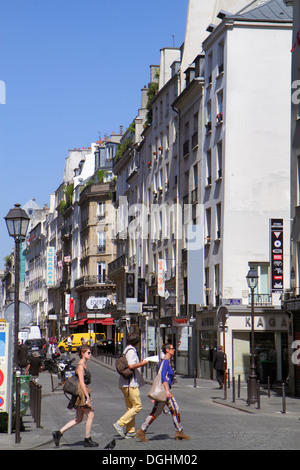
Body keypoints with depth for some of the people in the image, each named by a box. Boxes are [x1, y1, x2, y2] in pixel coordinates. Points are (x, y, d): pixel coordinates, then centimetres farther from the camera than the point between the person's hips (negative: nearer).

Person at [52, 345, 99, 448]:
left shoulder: (84, 365, 16)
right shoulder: (80, 366, -13)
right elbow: (82, 383, -20)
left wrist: (88, 397, 24)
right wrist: (88, 398, -21)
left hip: (83, 393, 10)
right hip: (81, 393, -10)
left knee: (78, 419, 10)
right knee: (90, 415, -4)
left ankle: (59, 433, 11)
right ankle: (87, 440, 3)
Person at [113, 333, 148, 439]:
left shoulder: (126, 350, 17)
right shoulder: (131, 351, -13)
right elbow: (131, 366, -24)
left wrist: (139, 363, 30)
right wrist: (142, 363, -11)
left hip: (124, 383, 10)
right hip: (130, 383, -10)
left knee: (130, 407, 11)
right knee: (137, 406, -7)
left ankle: (130, 431, 10)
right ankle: (120, 424, -13)